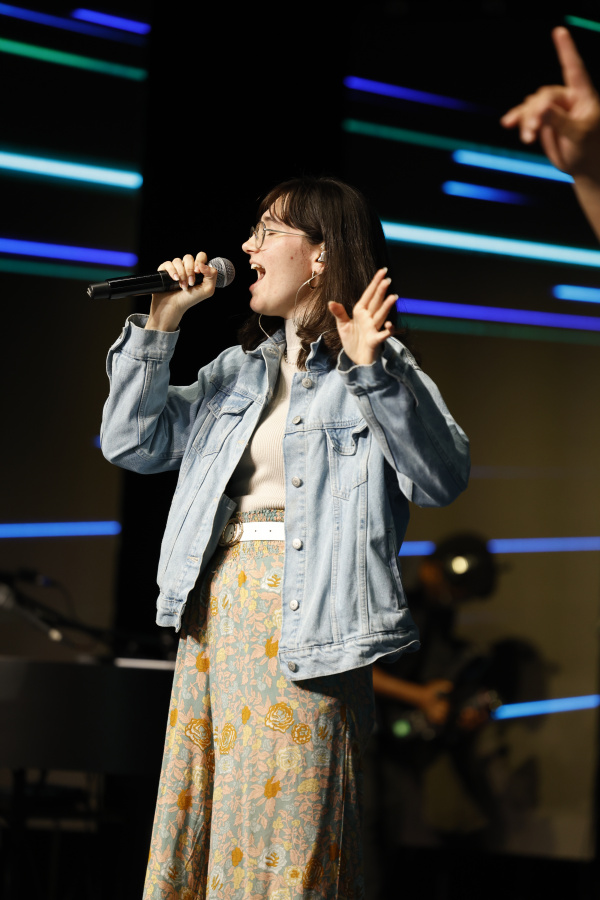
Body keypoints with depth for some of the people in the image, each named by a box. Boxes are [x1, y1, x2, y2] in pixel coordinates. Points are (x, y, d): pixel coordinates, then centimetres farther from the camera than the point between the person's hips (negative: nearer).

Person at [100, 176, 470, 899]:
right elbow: (132, 443, 14)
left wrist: (372, 373, -28)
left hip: (303, 618, -7)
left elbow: (442, 478, -17)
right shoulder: (237, 370, 18)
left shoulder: (380, 366, -2)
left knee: (283, 829, -6)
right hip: (214, 607, 7)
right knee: (197, 823, 7)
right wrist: (160, 322, 9)